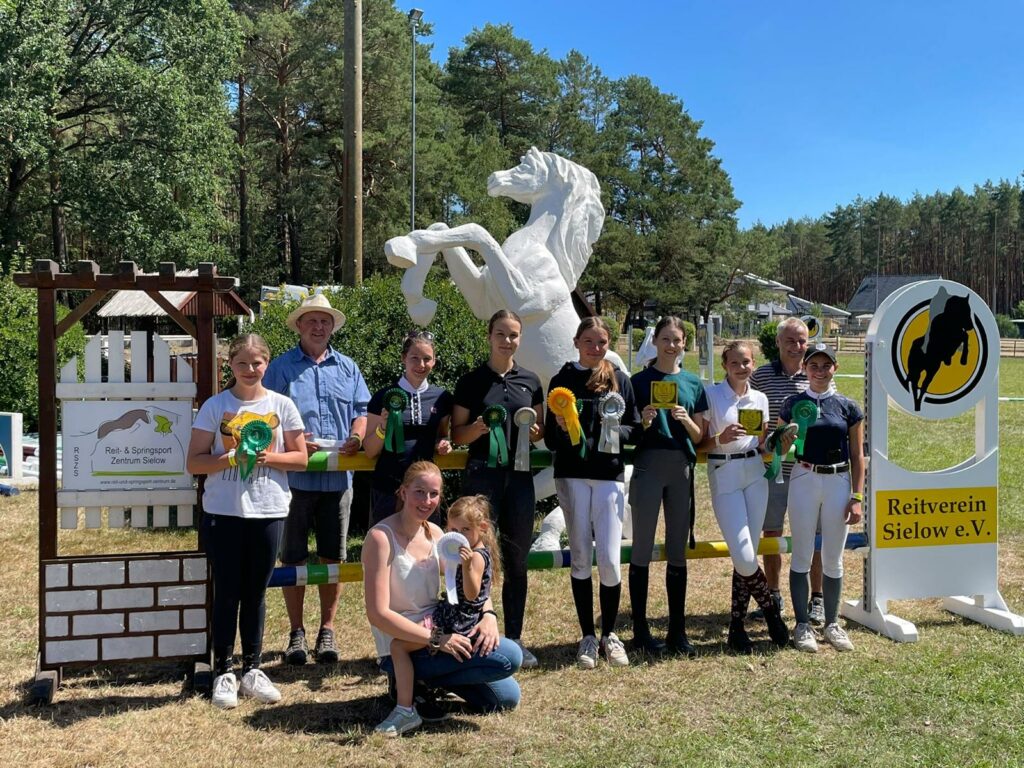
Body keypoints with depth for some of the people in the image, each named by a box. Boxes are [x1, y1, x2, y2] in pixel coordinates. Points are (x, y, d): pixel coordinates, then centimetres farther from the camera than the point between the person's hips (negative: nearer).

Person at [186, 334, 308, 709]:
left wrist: (269, 457, -13)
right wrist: (231, 459, -18)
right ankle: (223, 672, 16)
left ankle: (252, 669, 22)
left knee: (255, 592, 11)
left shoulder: (282, 406, 2)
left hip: (268, 510, 1)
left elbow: (300, 457, 5)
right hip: (223, 512, -1)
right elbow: (194, 463, -2)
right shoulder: (215, 406, -1)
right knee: (227, 592, 4)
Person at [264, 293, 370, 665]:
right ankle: (296, 633, 18)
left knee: (333, 557, 8)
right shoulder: (281, 367, 3)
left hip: (338, 476, 3)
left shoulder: (346, 367, 13)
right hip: (295, 476, -2)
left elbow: (361, 410, 12)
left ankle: (327, 631, 20)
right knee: (294, 558, 6)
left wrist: (356, 438, -8)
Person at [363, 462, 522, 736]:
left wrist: (488, 615, -12)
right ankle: (415, 684, -5)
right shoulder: (381, 537, -18)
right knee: (510, 656, -19)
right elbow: (378, 614, -23)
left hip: (439, 634, 8)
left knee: (506, 698, 5)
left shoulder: (434, 533, 5)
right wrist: (436, 640, -27)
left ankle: (425, 678, 13)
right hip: (402, 648, -7)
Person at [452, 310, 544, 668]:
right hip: (482, 475, -3)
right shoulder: (471, 382, 1)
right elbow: (457, 434, 2)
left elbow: (540, 429, 16)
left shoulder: (530, 381, 10)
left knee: (516, 560, 8)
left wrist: (535, 432, -7)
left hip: (519, 476, 3)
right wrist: (476, 429, -19)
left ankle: (514, 638, 19)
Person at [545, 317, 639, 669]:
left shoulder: (619, 380, 9)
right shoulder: (563, 380, 5)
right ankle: (588, 637, 16)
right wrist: (561, 428, -17)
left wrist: (619, 432, -11)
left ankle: (609, 634, 15)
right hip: (572, 475, 0)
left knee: (609, 559, -4)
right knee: (580, 557, 5)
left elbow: (633, 428, 10)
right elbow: (550, 440, 4)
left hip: (609, 474, 0)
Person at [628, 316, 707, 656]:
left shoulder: (693, 384, 10)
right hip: (648, 465, -3)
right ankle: (640, 630, 9)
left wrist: (686, 421, -10)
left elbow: (699, 437, 9)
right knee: (642, 549, 1)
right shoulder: (640, 381, 1)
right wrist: (643, 422, -18)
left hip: (682, 468, 3)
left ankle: (678, 630, 17)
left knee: (678, 551, 9)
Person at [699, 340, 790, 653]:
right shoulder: (711, 395, -3)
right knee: (743, 556, -13)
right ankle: (772, 613, 13)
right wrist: (720, 438, -21)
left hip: (755, 473, 4)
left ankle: (736, 627, 16)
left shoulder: (760, 399, 11)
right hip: (724, 475, -4)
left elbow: (761, 443, 16)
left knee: (748, 554, 4)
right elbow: (699, 443, -4)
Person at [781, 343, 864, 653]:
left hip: (838, 482, 1)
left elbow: (857, 456, 5)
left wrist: (857, 497, 0)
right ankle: (802, 625, 13)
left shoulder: (848, 407, 3)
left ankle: (832, 624, 21)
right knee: (802, 556, 3)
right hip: (804, 480, 0)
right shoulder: (793, 404, 3)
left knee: (833, 558, 7)